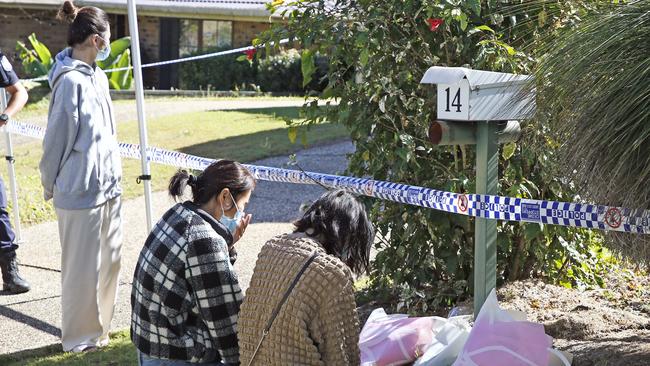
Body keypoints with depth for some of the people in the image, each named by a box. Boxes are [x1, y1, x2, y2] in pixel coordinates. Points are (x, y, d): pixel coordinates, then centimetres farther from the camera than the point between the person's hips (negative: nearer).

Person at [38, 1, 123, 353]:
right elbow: (56, 139, -11)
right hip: (81, 191, -8)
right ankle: (80, 337, 21)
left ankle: (99, 326, 33)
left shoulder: (97, 76, 8)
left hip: (108, 186, 8)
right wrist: (50, 186, -2)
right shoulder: (70, 81, -18)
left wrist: (112, 174, 13)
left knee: (109, 260, 17)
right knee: (83, 267, 5)